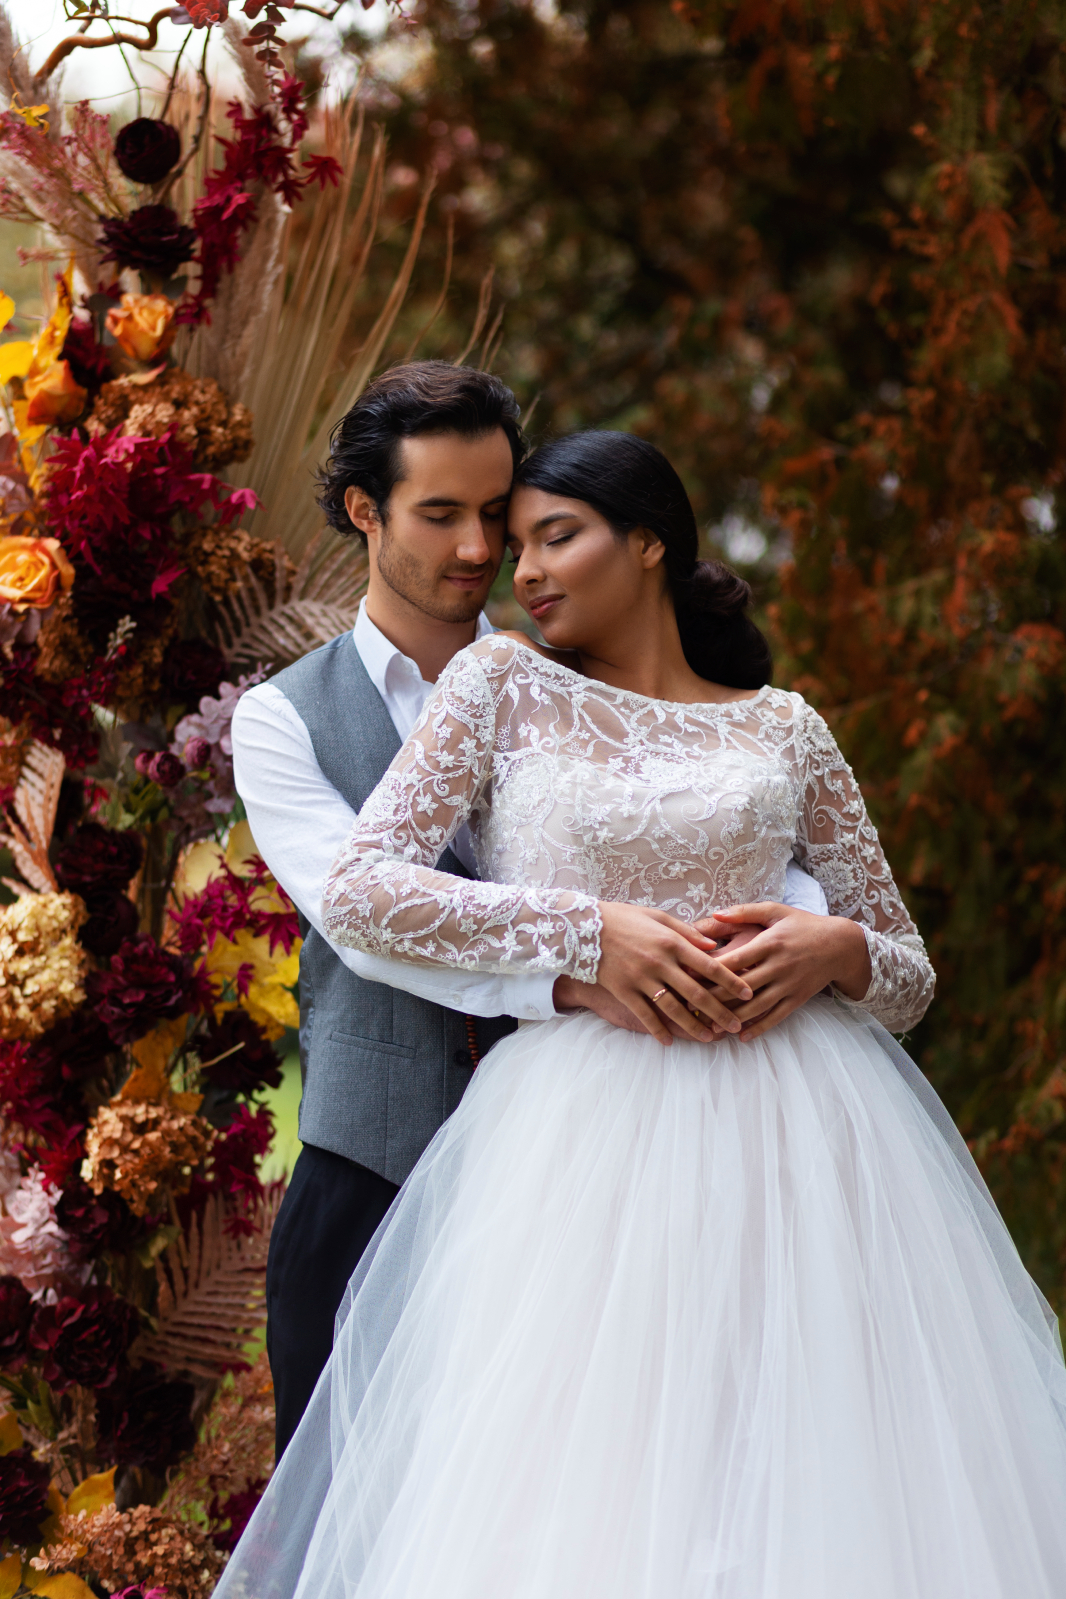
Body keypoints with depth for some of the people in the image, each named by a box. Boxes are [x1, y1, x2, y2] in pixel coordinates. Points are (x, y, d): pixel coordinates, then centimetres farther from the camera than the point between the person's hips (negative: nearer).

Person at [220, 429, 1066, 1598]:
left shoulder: (783, 728, 16)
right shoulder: (499, 688, 11)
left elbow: (910, 975, 17)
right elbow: (358, 893, -1)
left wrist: (837, 949, -7)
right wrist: (589, 931, -9)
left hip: (797, 1137, 2)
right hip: (584, 1137, -1)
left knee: (819, 1494, -4)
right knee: (577, 1503, -8)